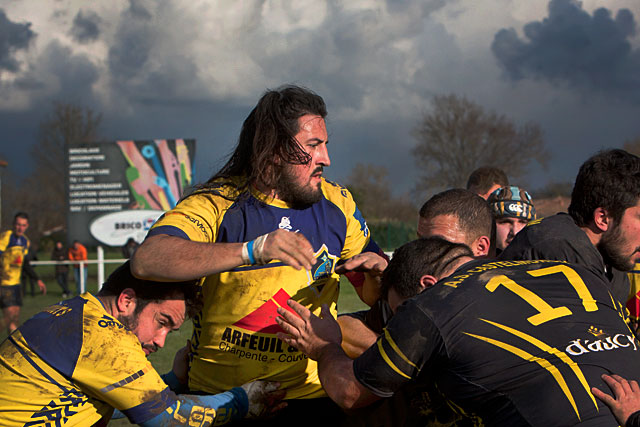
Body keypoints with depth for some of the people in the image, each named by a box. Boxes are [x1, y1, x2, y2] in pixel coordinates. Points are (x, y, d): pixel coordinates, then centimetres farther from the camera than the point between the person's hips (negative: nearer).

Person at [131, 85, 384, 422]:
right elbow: (145, 260, -27)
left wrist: (378, 271, -6)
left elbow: (374, 294, 19)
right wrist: (252, 250, -37)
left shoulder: (337, 204, 8)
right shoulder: (216, 205, -8)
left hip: (311, 395, 2)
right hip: (219, 395, -2)